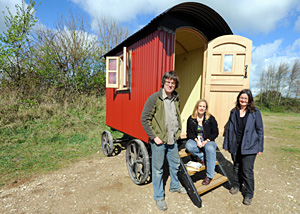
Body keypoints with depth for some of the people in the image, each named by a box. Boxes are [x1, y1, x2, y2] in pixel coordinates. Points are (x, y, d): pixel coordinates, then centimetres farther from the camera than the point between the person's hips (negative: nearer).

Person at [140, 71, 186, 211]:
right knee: (158, 169, 8)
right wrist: (154, 136, -16)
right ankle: (159, 197, 30)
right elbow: (144, 119, -14)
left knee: (175, 164, 22)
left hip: (172, 140, 6)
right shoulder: (154, 98, -14)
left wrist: (178, 131, 11)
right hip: (158, 141, -6)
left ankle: (175, 186, 49)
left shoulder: (176, 99, 6)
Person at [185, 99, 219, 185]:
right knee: (189, 146, -34)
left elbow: (215, 133, 3)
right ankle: (201, 157, -8)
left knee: (210, 149, -35)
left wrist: (206, 141, -13)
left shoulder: (211, 119, 3)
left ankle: (209, 176, -21)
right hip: (195, 140, 1)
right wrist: (196, 140, -16)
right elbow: (189, 133, 4)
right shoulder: (191, 119, 4)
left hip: (208, 141, 0)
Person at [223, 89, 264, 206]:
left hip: (249, 147, -3)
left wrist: (260, 147, -1)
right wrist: (226, 144, 8)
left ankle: (249, 194, 20)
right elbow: (228, 129, 9)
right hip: (235, 146, 3)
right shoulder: (233, 112, 5)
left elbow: (260, 130, 1)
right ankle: (237, 186, 40)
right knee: (236, 167, 18)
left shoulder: (255, 112, -2)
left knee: (247, 170, 0)